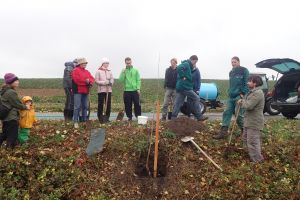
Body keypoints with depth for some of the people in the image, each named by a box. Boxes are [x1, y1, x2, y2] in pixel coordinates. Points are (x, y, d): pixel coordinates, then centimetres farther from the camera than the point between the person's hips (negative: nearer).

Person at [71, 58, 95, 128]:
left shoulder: (87, 72, 19)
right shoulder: (75, 70, -3)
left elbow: (92, 79, 8)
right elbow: (77, 80, -17)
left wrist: (89, 81, -14)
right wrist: (86, 81, -11)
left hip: (85, 91, 7)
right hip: (78, 91, -7)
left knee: (85, 106, 10)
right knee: (77, 107, -9)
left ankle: (84, 120, 18)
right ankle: (75, 122, -5)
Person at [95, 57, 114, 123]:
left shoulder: (109, 71, 14)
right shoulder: (98, 71, 0)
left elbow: (112, 79, 12)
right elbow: (96, 81, -6)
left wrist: (111, 82, -11)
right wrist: (105, 82, -15)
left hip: (109, 90, 4)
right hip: (101, 90, -4)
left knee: (108, 104, 6)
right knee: (100, 104, -2)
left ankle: (107, 117, 17)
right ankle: (100, 118, 7)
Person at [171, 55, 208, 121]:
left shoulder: (187, 65, 22)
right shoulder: (186, 64, -10)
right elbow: (179, 68, -29)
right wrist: (183, 77, -23)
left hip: (179, 87, 10)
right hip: (185, 87, -10)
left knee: (178, 103, 8)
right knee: (196, 98, 0)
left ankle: (173, 118, 8)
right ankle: (199, 116, 5)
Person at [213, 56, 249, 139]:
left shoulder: (244, 70, -4)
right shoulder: (231, 72, 18)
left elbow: (246, 83, -10)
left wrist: (243, 93, -15)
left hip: (239, 96, -7)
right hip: (231, 97, 7)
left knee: (239, 115, -3)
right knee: (226, 113, 0)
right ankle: (223, 131, 1)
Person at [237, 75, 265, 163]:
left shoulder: (258, 93, -21)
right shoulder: (253, 92, 14)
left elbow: (249, 106, -26)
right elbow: (248, 103, 21)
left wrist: (242, 102, -9)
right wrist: (243, 101, 2)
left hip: (254, 122, -11)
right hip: (249, 121, 11)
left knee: (253, 142, -6)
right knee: (246, 139, 21)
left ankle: (256, 160, 5)